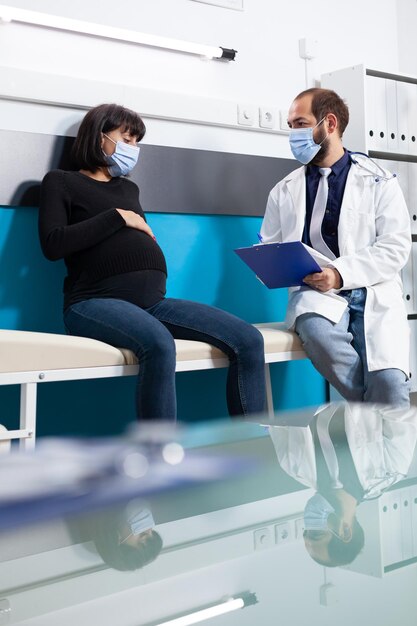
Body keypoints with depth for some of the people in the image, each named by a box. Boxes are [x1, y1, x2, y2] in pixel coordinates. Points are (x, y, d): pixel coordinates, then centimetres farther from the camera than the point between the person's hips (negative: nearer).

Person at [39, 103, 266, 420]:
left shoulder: (129, 188, 29)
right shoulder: (60, 182, 12)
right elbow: (52, 245, -4)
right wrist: (118, 217, -1)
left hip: (152, 300, 6)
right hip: (96, 301, -6)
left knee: (248, 340, -13)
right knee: (159, 343, -39)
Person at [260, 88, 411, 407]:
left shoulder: (379, 181, 7)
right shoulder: (285, 190, 16)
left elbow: (396, 246, -3)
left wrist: (341, 273, -17)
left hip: (372, 293, -1)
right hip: (316, 292, 2)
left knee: (388, 381, -28)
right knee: (314, 330, -35)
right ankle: (376, 414, -13)